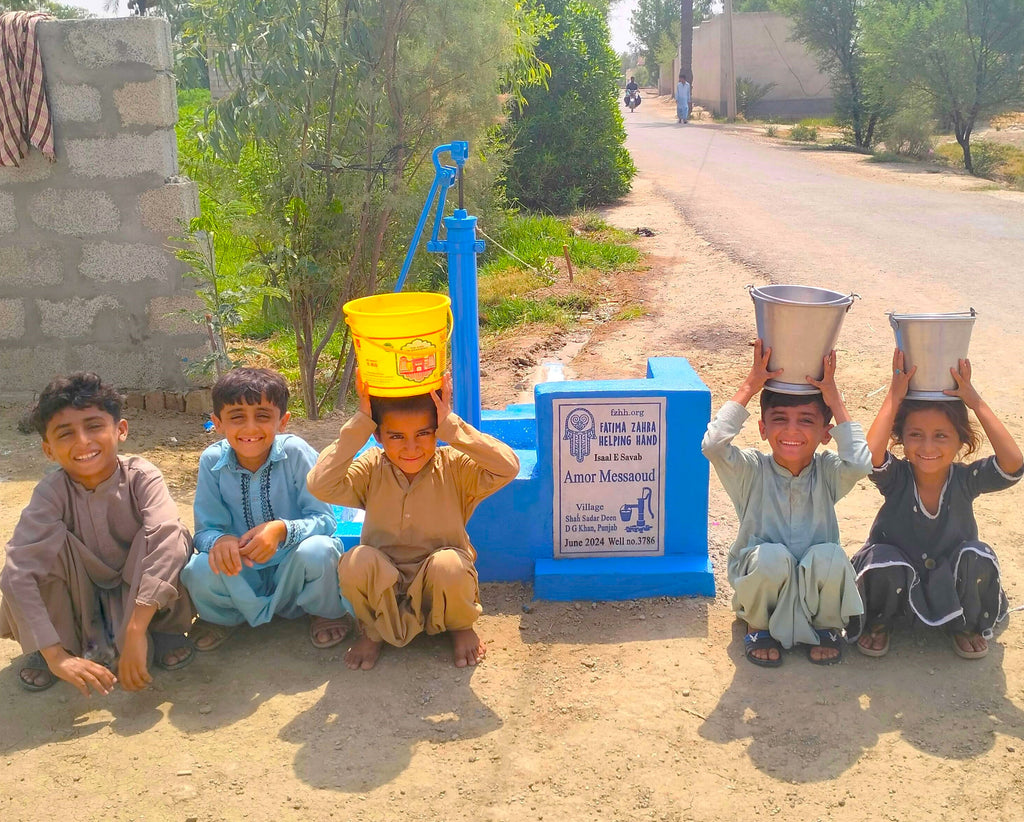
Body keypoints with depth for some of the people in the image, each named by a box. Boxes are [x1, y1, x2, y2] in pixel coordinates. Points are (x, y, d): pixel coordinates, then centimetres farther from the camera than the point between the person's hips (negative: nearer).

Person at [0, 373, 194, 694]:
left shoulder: (141, 477, -24)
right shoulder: (51, 492, -23)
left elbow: (166, 536, -42)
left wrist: (135, 632, -50)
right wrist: (56, 655, -42)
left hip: (138, 591, -1)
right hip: (77, 597, 1)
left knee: (175, 536, -30)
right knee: (50, 543, -29)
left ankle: (162, 631, -5)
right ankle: (40, 651, -7)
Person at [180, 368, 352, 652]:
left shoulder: (296, 453, -16)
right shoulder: (212, 461, -8)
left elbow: (324, 519, -17)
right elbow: (205, 529, -5)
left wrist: (282, 529, -37)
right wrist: (219, 540, -31)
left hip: (295, 572, -2)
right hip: (243, 574, 2)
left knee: (316, 551, -35)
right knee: (198, 571, -29)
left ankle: (328, 614, 2)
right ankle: (220, 617, 10)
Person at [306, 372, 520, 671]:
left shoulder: (454, 467, -13)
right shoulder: (371, 469, -9)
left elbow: (508, 467, -32)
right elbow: (319, 484, -26)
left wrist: (451, 426, -33)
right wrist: (359, 425, -27)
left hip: (441, 583, -1)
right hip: (382, 584, 1)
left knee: (449, 564, -35)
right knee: (356, 561, -30)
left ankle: (460, 627, 2)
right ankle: (372, 631, 3)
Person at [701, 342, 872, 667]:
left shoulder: (827, 471, -6)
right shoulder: (752, 471, -10)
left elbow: (860, 463, -29)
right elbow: (713, 445, -30)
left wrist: (833, 399, -22)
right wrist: (749, 387, -23)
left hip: (815, 590, 1)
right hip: (760, 584, -1)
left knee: (830, 557, -31)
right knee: (772, 556, -34)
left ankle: (827, 626, 2)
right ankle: (758, 626, -1)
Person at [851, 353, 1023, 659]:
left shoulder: (966, 479, -16)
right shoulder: (896, 478, -19)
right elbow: (871, 454, -42)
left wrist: (976, 402, -34)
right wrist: (894, 397, -35)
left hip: (952, 585, 2)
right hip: (899, 584, -2)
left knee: (978, 558, -28)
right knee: (883, 563, -35)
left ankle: (966, 625, 4)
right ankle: (879, 622, 1)